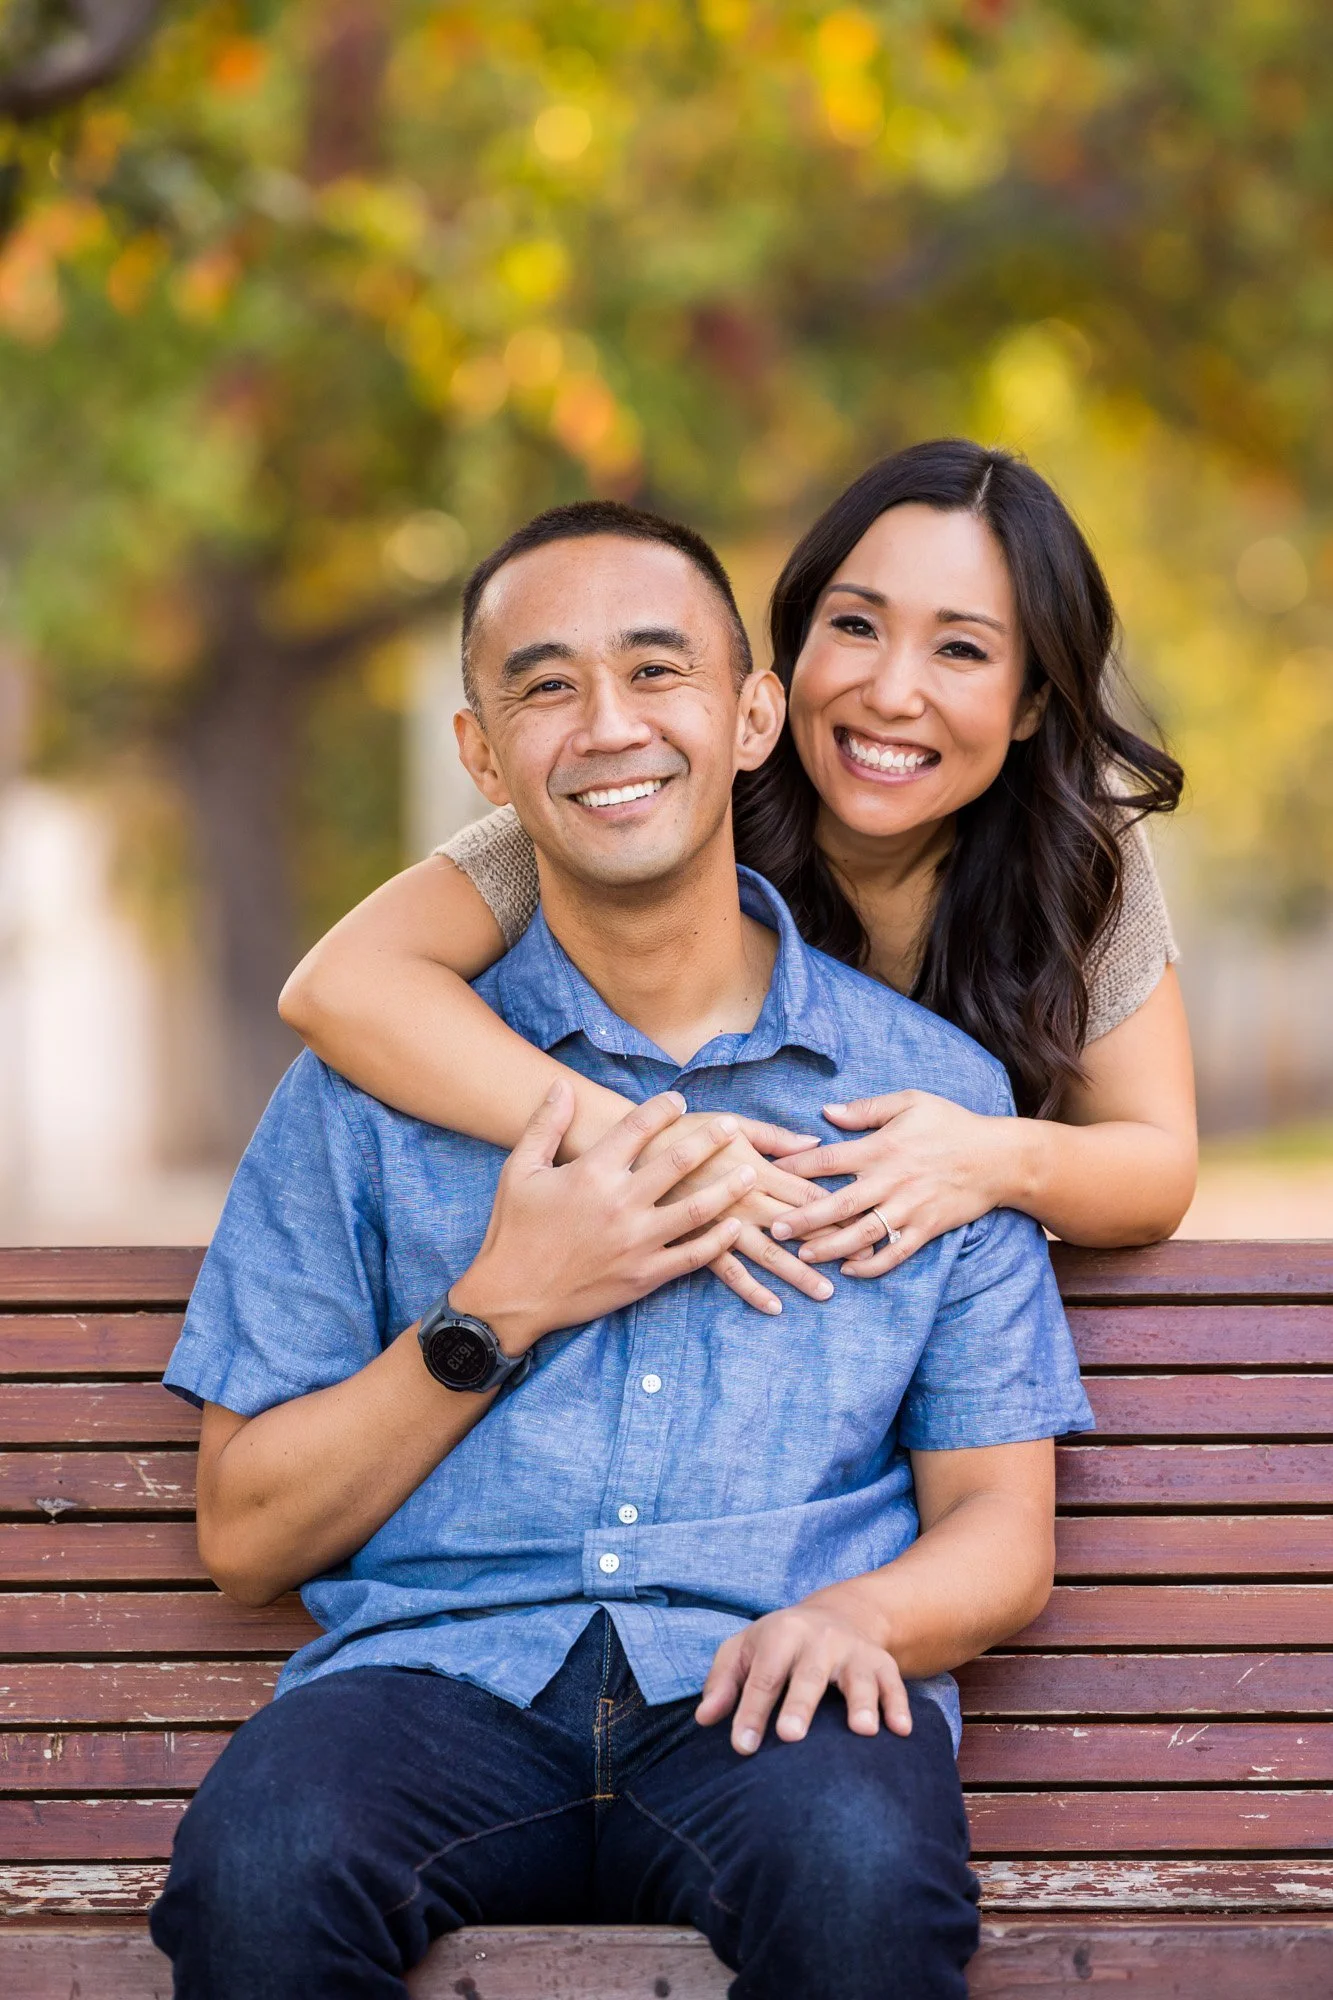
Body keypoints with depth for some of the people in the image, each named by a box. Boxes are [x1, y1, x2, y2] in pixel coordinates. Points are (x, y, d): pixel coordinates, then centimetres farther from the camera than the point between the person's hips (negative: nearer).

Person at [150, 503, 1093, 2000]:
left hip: (756, 1688, 0)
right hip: (442, 1669, 0)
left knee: (864, 1876, -36)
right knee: (259, 1866, -34)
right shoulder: (374, 1089, 12)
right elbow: (247, 1537, 9)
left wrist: (854, 1615, -10)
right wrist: (498, 1316, -3)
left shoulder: (935, 1089, 14)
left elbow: (998, 1529, 14)